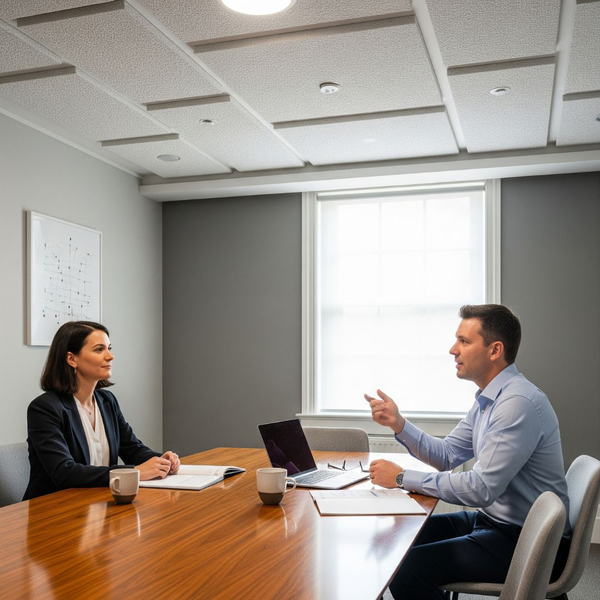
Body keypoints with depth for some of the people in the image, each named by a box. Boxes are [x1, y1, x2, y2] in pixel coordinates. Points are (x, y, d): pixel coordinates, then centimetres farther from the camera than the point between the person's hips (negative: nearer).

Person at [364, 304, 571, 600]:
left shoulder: (519, 402, -25)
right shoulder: (488, 398, 8)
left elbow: (481, 489, -28)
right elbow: (447, 456, 11)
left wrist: (402, 477, -20)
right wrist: (398, 423, -3)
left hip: (525, 541, -9)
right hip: (492, 519, 10)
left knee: (406, 571, -19)